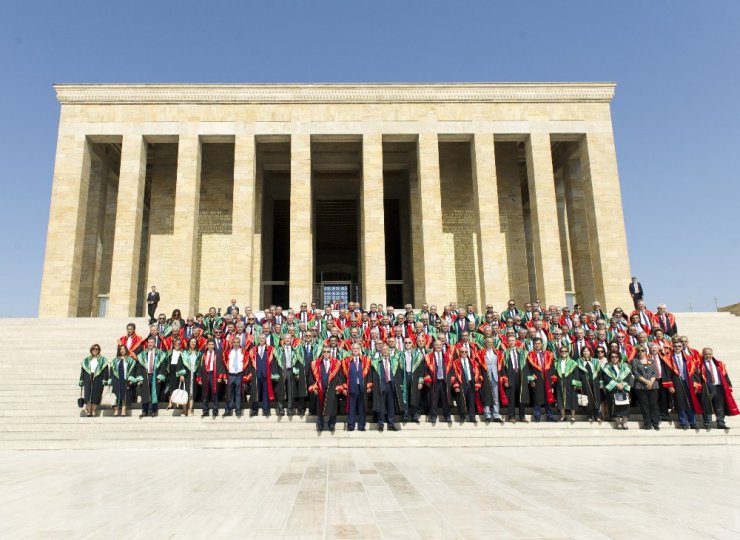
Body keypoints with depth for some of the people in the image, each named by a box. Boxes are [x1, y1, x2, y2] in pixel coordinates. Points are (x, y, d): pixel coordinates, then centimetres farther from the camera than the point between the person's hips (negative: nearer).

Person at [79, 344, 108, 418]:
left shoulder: (103, 360, 9)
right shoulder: (86, 360, 15)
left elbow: (105, 371, 2)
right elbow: (82, 371, 13)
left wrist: (104, 380, -8)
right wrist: (81, 380, 5)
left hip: (98, 381, -2)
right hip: (88, 380, 2)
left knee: (96, 396, -4)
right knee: (87, 396, -8)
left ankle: (93, 413, 1)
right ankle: (88, 412, -8)